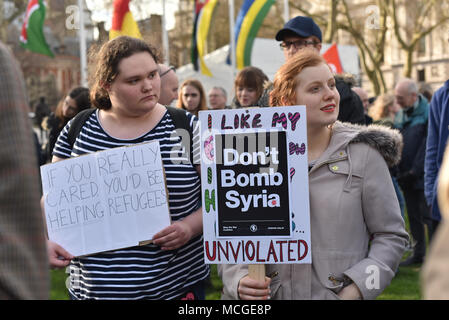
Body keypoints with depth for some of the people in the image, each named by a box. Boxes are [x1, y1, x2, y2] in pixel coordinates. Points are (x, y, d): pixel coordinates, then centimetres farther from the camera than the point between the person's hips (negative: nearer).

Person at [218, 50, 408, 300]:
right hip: (271, 295, 1)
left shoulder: (363, 153, -3)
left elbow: (391, 235, -2)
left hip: (339, 294, -1)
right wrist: (239, 280, -15)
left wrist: (356, 290, -14)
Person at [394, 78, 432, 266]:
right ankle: (418, 254, 21)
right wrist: (400, 172, 3)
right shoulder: (400, 115, 10)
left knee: (428, 216, -3)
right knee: (413, 217, 12)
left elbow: (428, 147, -15)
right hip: (407, 175, 7)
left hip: (424, 175, -7)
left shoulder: (428, 113, -12)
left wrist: (414, 171, -16)